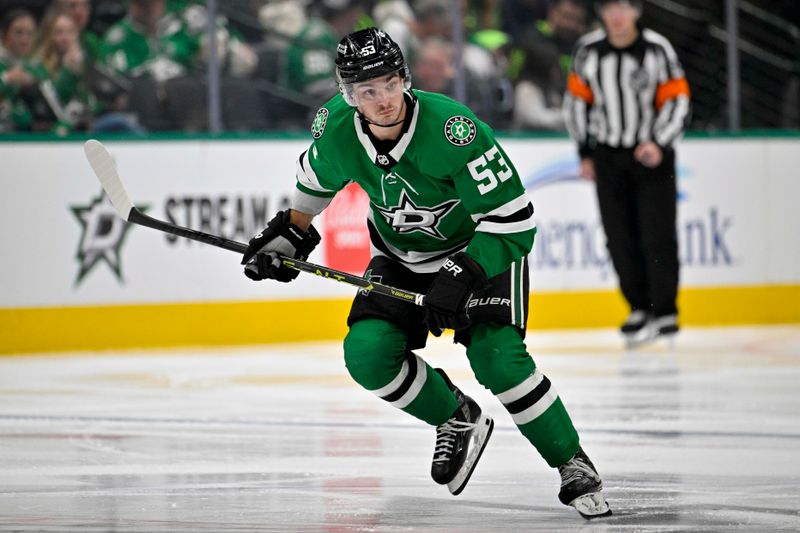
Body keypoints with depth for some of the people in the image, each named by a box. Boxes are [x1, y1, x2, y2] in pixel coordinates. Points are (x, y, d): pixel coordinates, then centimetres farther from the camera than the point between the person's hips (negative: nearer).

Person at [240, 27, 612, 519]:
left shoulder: (452, 129, -33)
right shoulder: (336, 127, -17)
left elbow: (514, 218, -29)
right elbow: (316, 179, 10)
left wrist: (459, 278, -32)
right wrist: (288, 235, 11)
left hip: (483, 247, -5)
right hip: (402, 255, 5)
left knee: (497, 358, -24)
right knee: (367, 353, -16)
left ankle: (573, 465, -6)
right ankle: (458, 421, 10)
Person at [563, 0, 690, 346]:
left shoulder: (657, 50, -10)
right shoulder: (589, 51, 0)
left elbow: (677, 101, -7)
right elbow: (577, 99, 10)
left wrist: (658, 144, -19)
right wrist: (585, 153, 9)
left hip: (652, 153, -3)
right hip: (608, 157, 3)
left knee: (657, 236, -7)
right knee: (620, 239, 2)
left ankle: (665, 313, 0)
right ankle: (641, 308, 14)